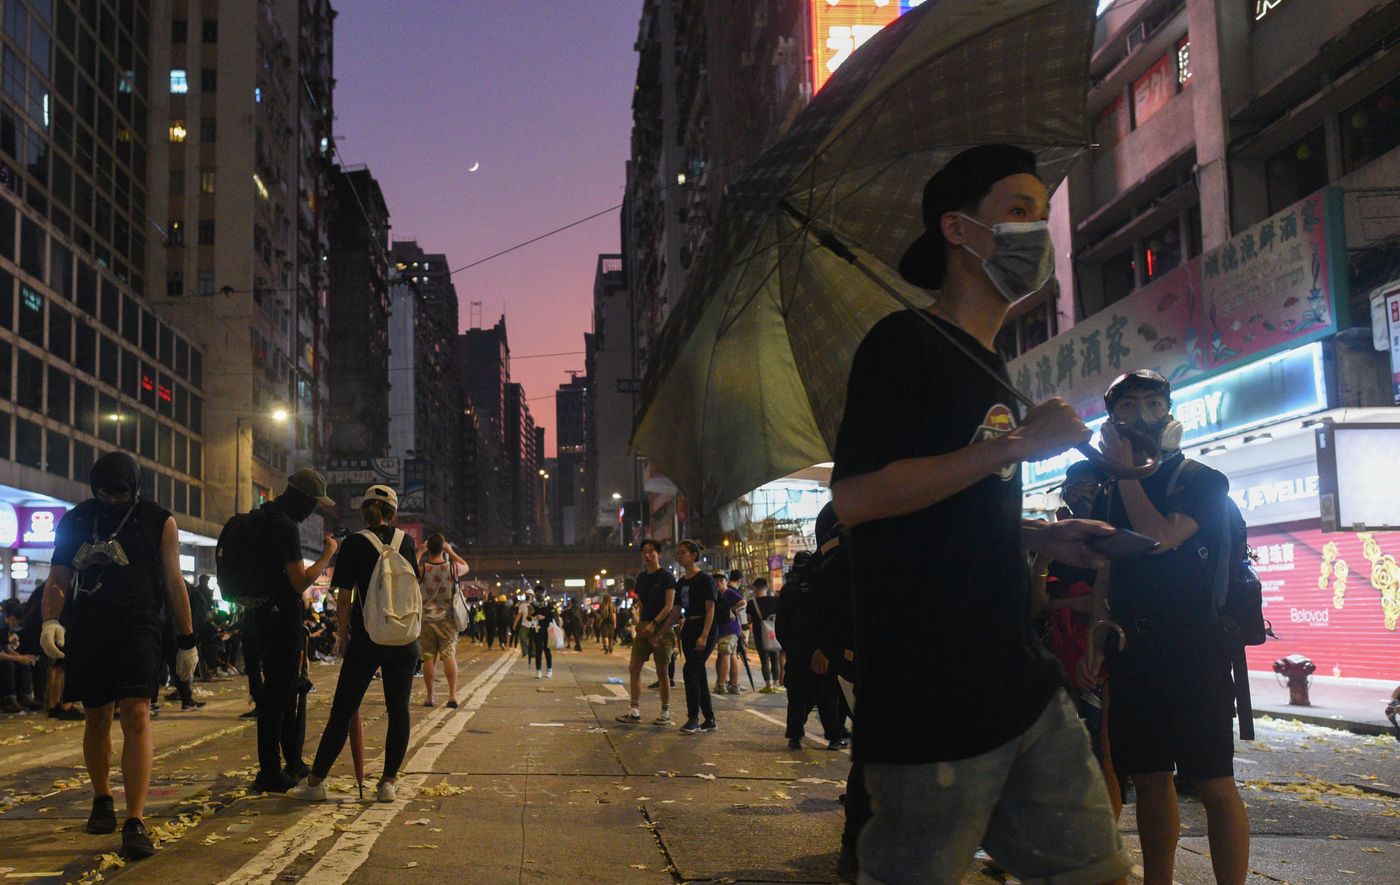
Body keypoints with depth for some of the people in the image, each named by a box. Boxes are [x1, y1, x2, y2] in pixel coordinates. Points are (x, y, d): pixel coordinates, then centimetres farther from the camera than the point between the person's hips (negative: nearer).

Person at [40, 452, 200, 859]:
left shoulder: (159, 522, 4)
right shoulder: (76, 521, 9)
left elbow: (174, 582, 7)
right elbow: (57, 579, 10)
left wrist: (187, 642, 7)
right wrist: (51, 620, -10)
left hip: (137, 628, -3)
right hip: (86, 630, 3)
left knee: (136, 716, -16)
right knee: (96, 719, 12)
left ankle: (135, 824, -20)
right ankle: (102, 799, 35)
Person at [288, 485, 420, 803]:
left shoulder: (355, 543, -5)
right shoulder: (406, 540, 4)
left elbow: (344, 600, -5)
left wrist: (342, 636, 6)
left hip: (366, 639, -2)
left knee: (343, 710, 2)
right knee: (398, 709, 8)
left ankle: (315, 781, 7)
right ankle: (388, 782, 7)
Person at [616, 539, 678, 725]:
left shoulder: (666, 577, -6)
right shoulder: (641, 577, 13)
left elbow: (669, 605, -13)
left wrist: (654, 624, -21)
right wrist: (639, 622, 7)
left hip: (661, 627, -6)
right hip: (644, 626, 6)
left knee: (661, 671, -1)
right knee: (633, 667, 0)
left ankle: (665, 713, 9)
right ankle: (635, 710, 4)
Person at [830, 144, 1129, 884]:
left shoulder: (986, 367, 19)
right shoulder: (904, 344, -8)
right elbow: (854, 498, -22)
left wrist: (1044, 537, 11)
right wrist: (1013, 444, -20)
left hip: (1023, 685, 9)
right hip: (932, 705, -9)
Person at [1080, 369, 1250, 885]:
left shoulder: (1201, 481, -1)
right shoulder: (1113, 493, 15)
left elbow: (1159, 537, -18)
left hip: (1192, 651, -5)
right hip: (1133, 653, 5)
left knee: (1213, 783, -6)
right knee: (1149, 779, 9)